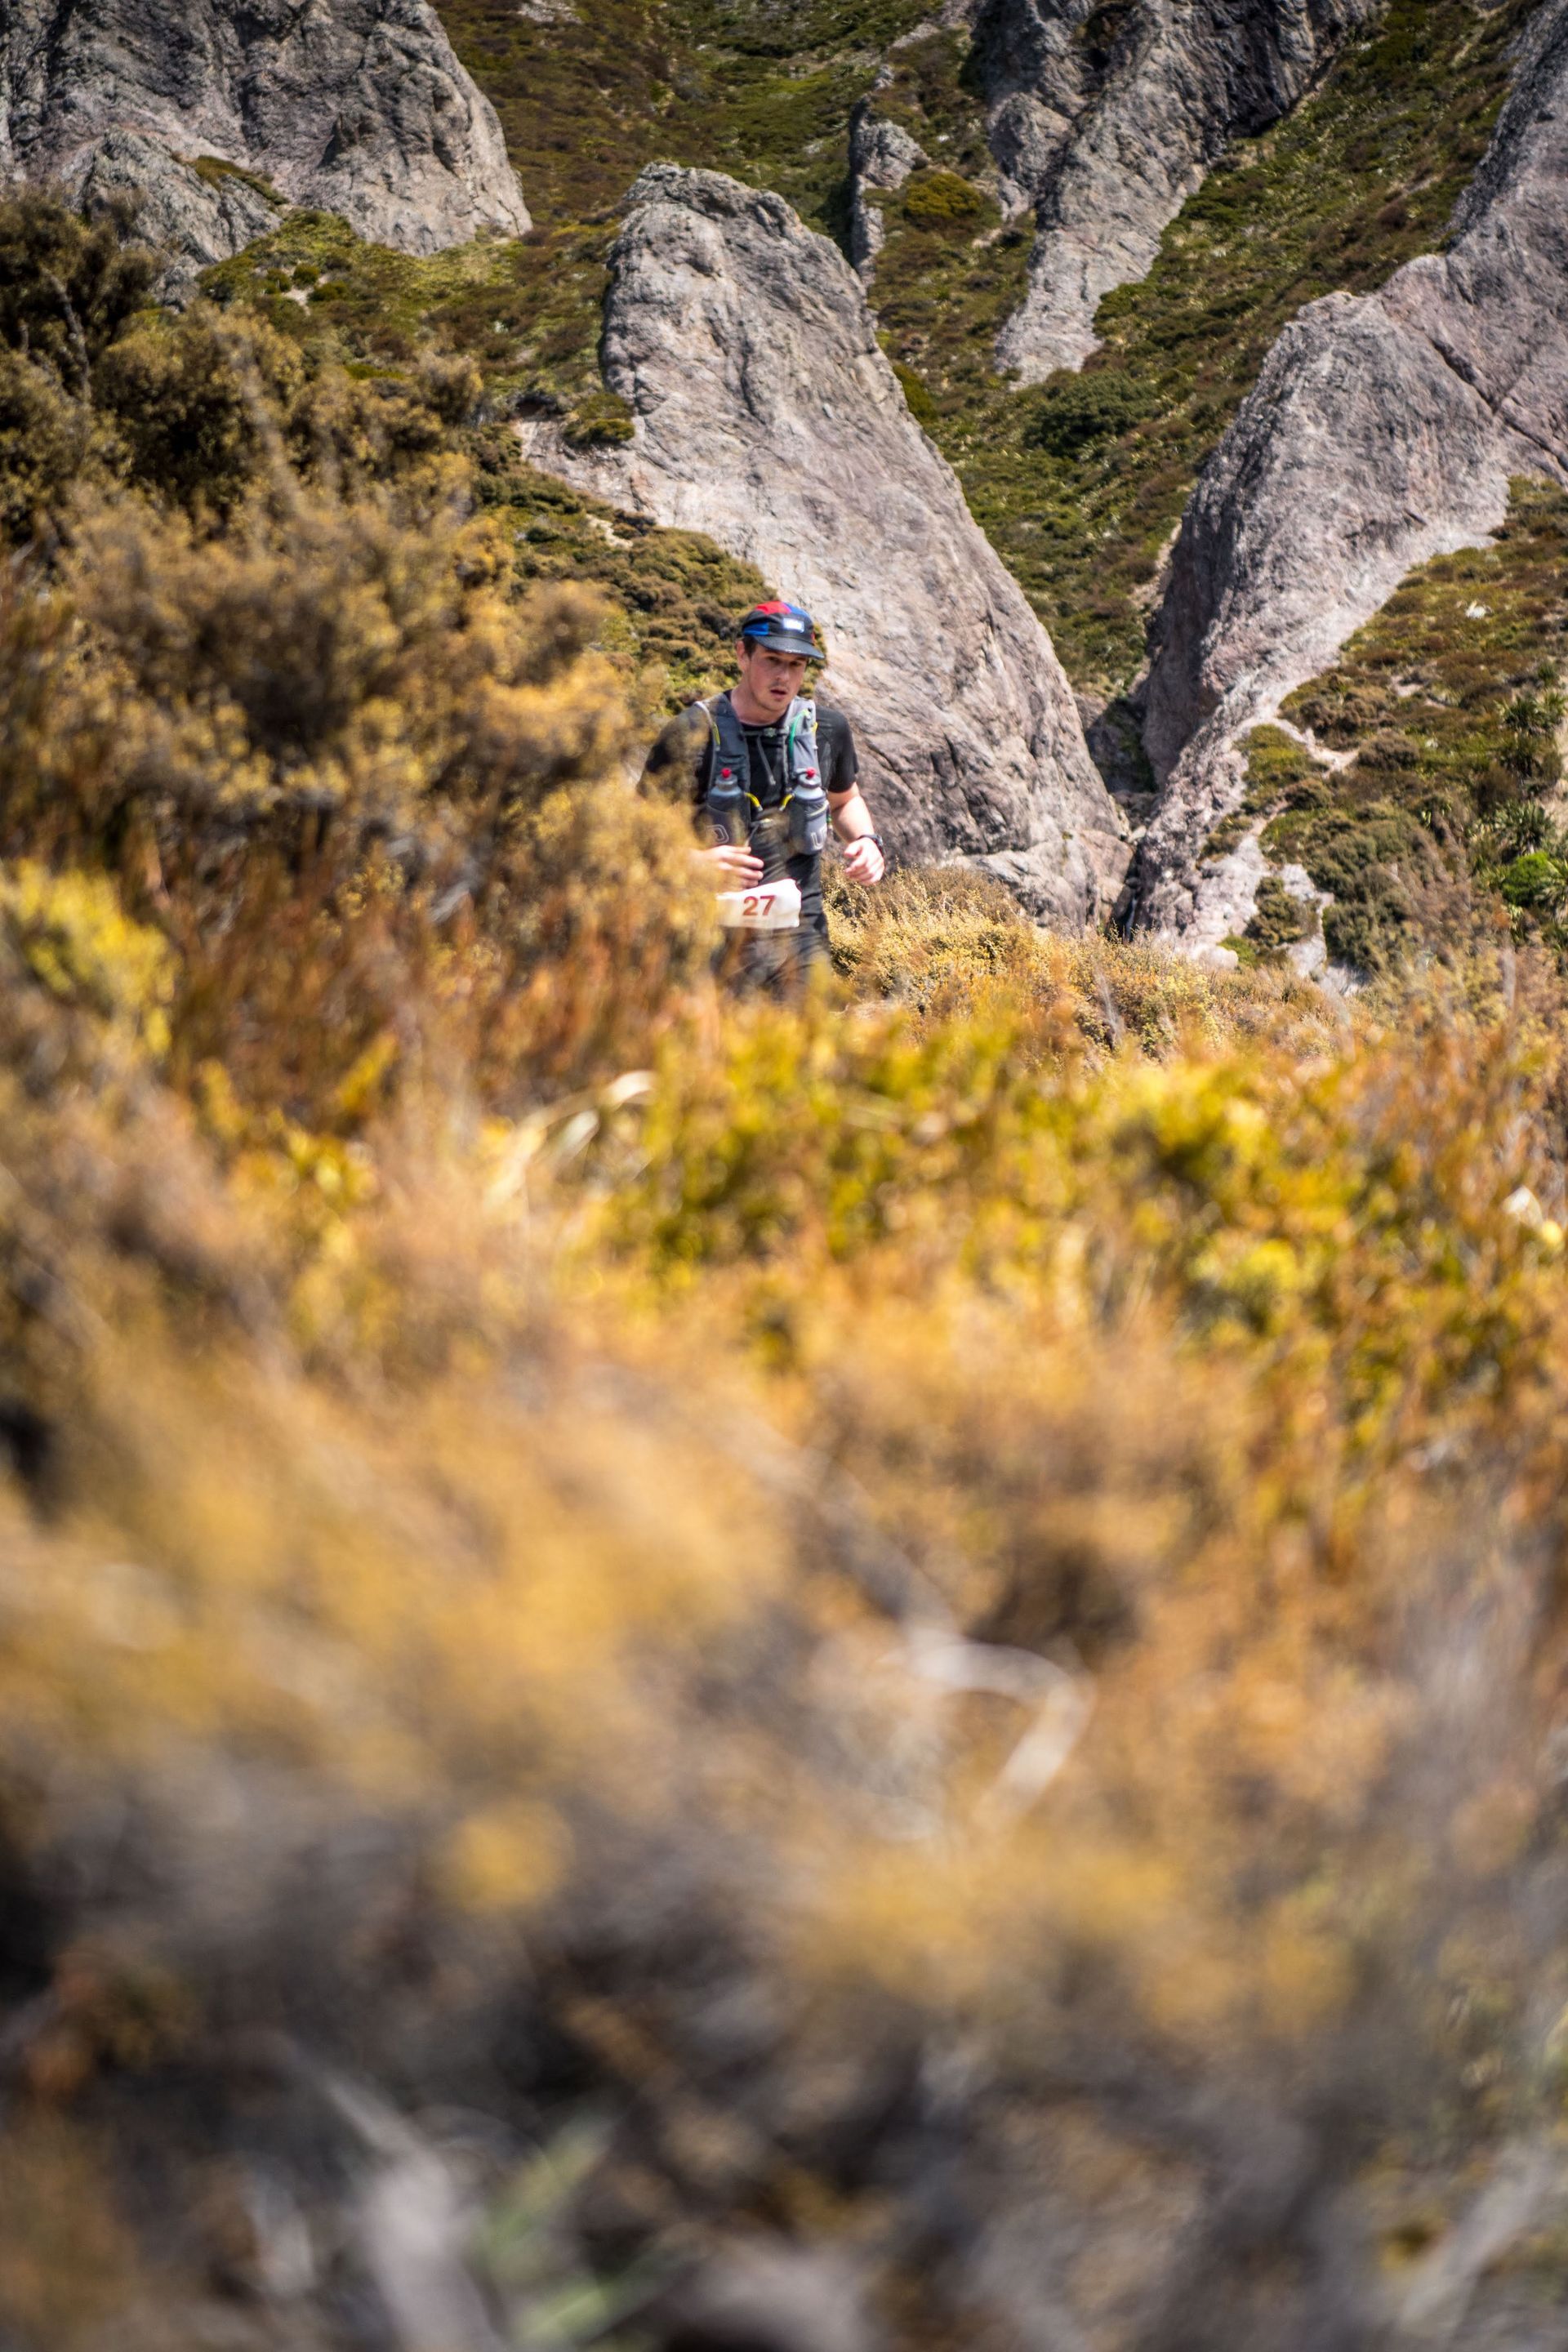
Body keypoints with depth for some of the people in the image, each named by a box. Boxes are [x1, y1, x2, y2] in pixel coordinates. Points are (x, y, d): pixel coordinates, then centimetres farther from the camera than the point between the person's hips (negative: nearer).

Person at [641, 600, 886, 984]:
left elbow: (846, 800, 26)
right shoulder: (693, 734, -8)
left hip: (802, 940, 4)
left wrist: (866, 840, 6)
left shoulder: (827, 728, 6)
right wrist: (696, 861, -22)